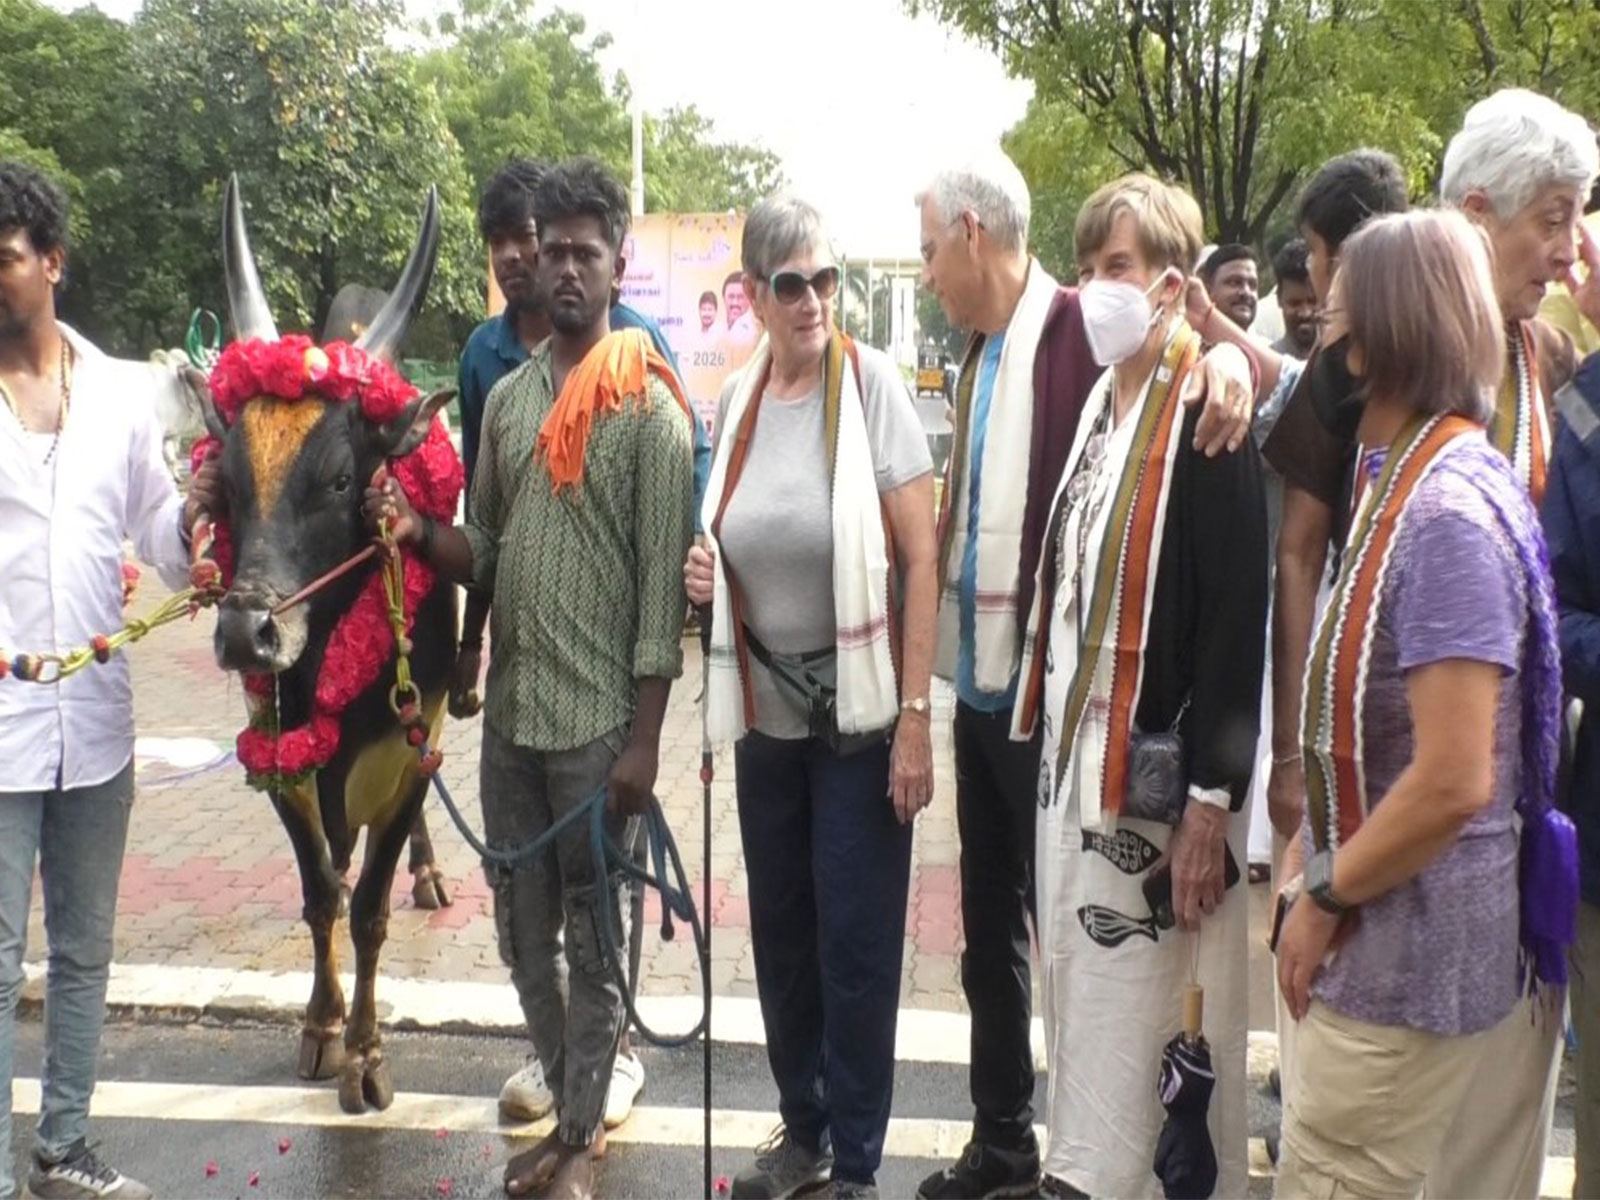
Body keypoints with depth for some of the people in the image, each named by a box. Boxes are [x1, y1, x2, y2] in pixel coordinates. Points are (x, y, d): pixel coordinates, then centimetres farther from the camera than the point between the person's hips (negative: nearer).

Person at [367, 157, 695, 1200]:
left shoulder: (651, 406, -7)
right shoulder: (506, 398, 10)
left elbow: (665, 580, -11)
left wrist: (643, 741, -14)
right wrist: (420, 532, -7)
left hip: (598, 720, -6)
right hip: (509, 713, 6)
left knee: (592, 939, 6)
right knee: (524, 933, 15)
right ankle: (570, 1103, 34)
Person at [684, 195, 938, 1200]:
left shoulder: (873, 381, -11)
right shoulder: (737, 399, 3)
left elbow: (920, 558, -13)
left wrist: (915, 717, -16)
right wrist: (707, 574, -6)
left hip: (860, 712, -5)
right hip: (765, 710, 5)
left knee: (857, 944, 4)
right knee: (780, 932, 14)